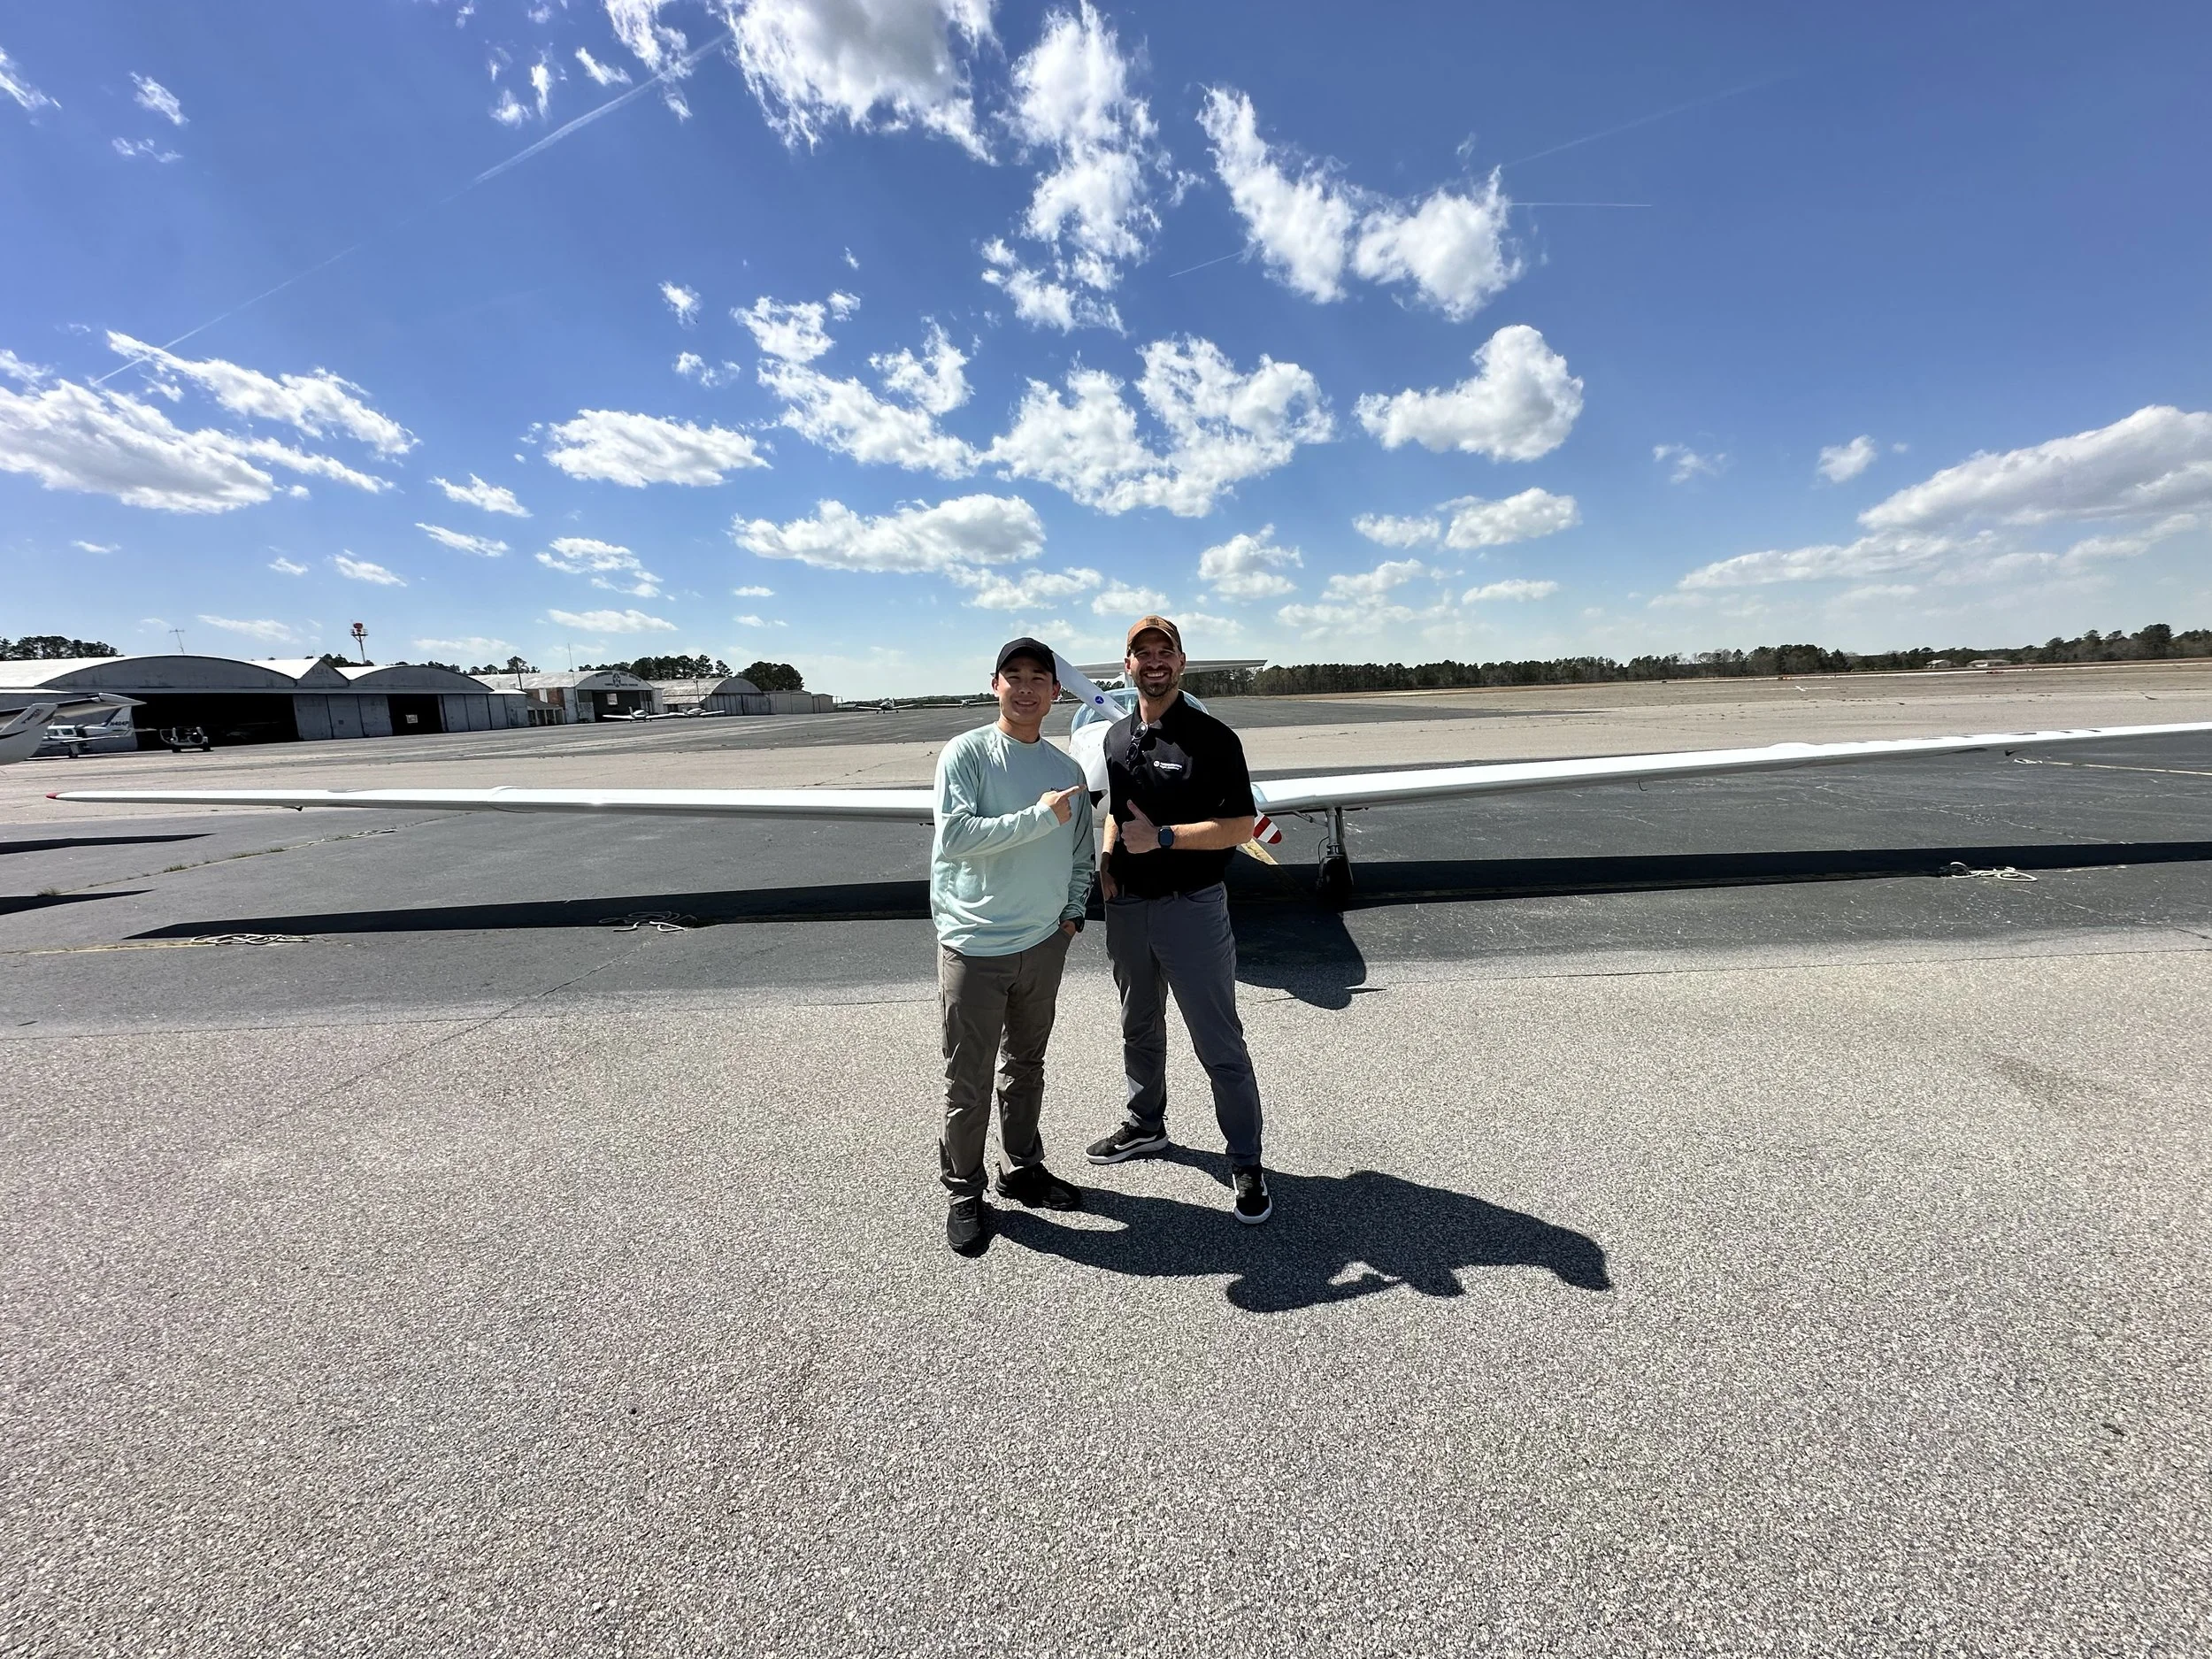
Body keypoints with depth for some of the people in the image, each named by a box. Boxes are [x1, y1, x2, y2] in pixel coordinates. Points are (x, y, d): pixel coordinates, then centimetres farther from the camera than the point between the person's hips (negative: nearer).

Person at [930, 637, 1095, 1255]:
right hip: (974, 946, -5)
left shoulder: (1068, 769, 7)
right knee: (968, 1082, 5)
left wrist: (1073, 912, 4)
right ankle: (964, 1192, 26)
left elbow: (1080, 854, 16)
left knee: (1027, 1067, 20)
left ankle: (1022, 1169, 39)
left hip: (1044, 943, 5)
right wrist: (1040, 815, -22)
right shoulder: (965, 753, -8)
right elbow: (956, 835, -22)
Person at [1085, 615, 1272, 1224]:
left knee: (1219, 1043, 3)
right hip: (1127, 906, 6)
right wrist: (1107, 862, 4)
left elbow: (1240, 827, -15)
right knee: (1139, 1029, 22)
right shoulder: (1117, 736, 8)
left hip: (1191, 906, -6)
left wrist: (1162, 837, -22)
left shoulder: (1212, 738, -12)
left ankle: (1246, 1163, 19)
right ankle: (1145, 1125, 43)